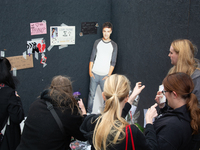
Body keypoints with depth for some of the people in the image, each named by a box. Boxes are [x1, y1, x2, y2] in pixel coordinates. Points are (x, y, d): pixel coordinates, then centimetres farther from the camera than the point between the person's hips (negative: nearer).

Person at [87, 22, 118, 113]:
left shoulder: (114, 45, 2)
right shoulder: (97, 42, 5)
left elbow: (113, 62, 1)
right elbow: (92, 58, 7)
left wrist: (109, 75, -6)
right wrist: (90, 71, 0)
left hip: (105, 75, -1)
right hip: (94, 74, 1)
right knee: (91, 94, 6)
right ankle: (89, 113, 18)